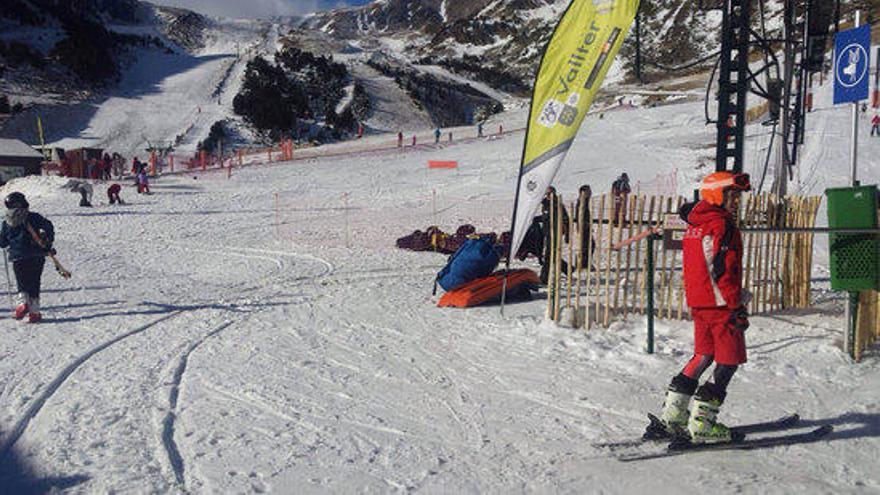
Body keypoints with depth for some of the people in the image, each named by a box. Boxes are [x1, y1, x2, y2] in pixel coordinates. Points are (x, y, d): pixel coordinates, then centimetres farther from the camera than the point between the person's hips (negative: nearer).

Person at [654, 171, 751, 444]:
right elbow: (722, 271, -21)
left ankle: (672, 413, 21)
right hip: (721, 304, -9)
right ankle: (702, 422, 0)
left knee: (703, 356, 19)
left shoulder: (695, 226, 14)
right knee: (728, 362, 0)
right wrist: (737, 306, -17)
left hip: (699, 303, 9)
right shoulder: (721, 225, -15)